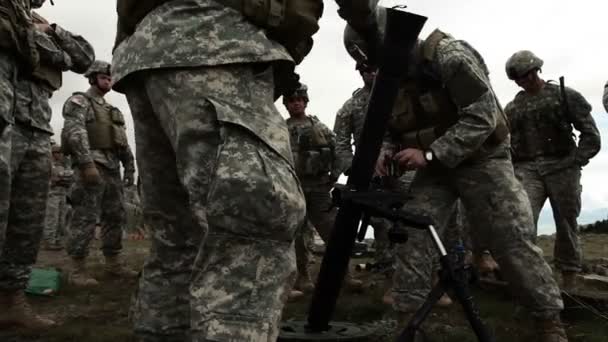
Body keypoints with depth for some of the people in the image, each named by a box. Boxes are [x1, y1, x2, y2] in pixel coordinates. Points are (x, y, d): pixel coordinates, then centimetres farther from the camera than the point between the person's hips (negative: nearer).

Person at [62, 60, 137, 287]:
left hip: (111, 170, 8)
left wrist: (130, 169, 12)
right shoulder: (79, 102, 0)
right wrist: (87, 164, -26)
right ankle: (78, 270, -9)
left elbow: (123, 143, 22)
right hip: (90, 167, -8)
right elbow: (74, 133, -16)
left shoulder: (111, 111, 25)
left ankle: (113, 264, 12)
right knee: (85, 218, -11)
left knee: (115, 217, 6)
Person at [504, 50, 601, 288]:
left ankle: (569, 282, 13)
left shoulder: (566, 95, 6)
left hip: (561, 167, -1)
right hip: (526, 170, 2)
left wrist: (575, 161, -9)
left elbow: (591, 134, 2)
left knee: (566, 226, 3)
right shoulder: (512, 108, 16)